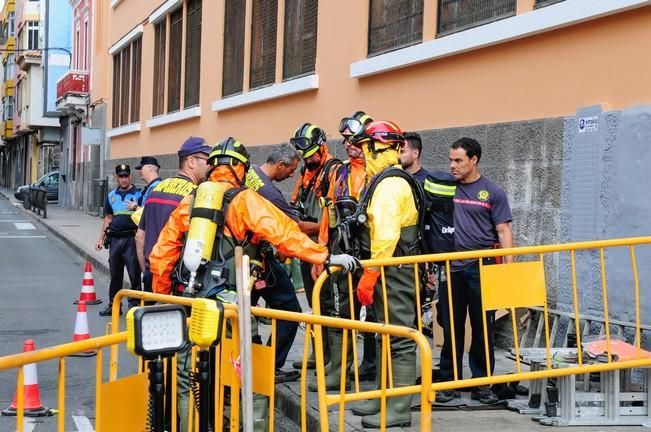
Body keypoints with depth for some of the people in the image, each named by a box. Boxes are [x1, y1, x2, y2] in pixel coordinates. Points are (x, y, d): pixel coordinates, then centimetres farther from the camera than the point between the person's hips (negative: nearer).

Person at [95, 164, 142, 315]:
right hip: (114, 239, 5)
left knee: (134, 274, -6)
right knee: (115, 274, 11)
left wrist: (135, 208, -21)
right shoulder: (112, 195, 15)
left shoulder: (138, 194, -1)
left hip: (131, 239, -5)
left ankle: (135, 303, 0)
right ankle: (113, 304, 19)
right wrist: (101, 238, 18)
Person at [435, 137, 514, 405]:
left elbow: (503, 231, 1)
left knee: (483, 327, 4)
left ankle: (481, 383, 13)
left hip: (482, 268, -1)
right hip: (451, 268, 1)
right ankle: (448, 381, 15)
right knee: (451, 328, 6)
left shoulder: (492, 193, 3)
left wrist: (510, 268, -7)